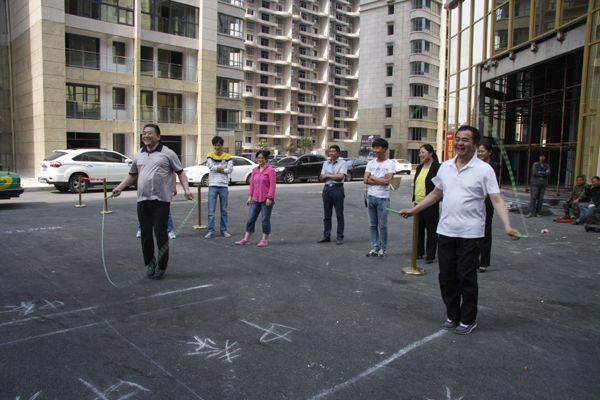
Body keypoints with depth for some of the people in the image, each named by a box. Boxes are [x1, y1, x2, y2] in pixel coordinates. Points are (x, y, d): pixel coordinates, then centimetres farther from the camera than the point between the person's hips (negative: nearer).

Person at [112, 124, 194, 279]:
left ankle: (162, 266, 11)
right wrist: (119, 187, 15)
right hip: (142, 200, 5)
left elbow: (180, 172, 3)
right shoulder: (138, 155, 16)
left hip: (161, 200, -5)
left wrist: (186, 189, -10)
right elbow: (132, 175, 26)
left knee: (161, 234, -2)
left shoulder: (168, 153, 2)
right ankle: (150, 263, 23)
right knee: (145, 233, 8)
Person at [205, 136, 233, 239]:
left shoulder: (228, 157, 6)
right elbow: (211, 167, -10)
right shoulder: (210, 156, 7)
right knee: (211, 210, -3)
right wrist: (223, 168, -6)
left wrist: (217, 169, -6)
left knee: (224, 210, 7)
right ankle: (210, 231, 3)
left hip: (224, 186, 0)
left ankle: (224, 230, 17)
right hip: (213, 186, 0)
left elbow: (229, 170, -7)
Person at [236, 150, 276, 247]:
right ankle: (246, 239, 16)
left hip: (266, 200, -6)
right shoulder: (255, 170, 11)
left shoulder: (270, 170, -8)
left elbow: (272, 185, -11)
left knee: (265, 220, 2)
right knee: (251, 219, 8)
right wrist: (250, 196, 10)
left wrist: (269, 198, -15)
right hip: (255, 199, 6)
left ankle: (264, 240, 13)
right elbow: (252, 184, 15)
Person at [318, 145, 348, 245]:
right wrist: (334, 177, -9)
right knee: (327, 214, 8)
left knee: (339, 215, 0)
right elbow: (321, 178, 6)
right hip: (327, 189, 5)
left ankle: (340, 237, 7)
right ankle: (326, 236, 17)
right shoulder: (326, 163, 14)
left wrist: (327, 175, -7)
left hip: (337, 189, -5)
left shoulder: (343, 163, -1)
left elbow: (341, 177, -14)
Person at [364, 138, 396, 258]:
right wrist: (380, 180, -9)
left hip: (383, 198, -4)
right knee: (373, 225, 8)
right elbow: (365, 180, 0)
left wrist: (372, 177, -5)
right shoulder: (371, 163, 11)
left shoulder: (390, 164, -3)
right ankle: (374, 248, 15)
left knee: (382, 225, 0)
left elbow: (387, 181, -15)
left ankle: (382, 249, 10)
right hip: (371, 196, 4)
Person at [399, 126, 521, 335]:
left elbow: (497, 200, -11)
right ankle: (452, 315, 28)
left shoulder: (484, 169, -6)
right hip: (445, 231, 5)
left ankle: (468, 319, 20)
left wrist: (507, 226, -25)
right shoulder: (445, 167, 10)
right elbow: (435, 194, 22)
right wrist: (413, 210, 22)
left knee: (466, 278, 2)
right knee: (446, 277, 10)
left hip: (470, 233, -5)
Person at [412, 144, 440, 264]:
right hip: (418, 203, 8)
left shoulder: (437, 167, -10)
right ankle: (419, 252, 27)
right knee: (418, 229, 14)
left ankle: (430, 255, 11)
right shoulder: (419, 167, 14)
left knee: (431, 230, 3)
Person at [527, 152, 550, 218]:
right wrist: (544, 174, -6)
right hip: (535, 183, -2)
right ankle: (531, 212, -11)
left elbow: (548, 174, -5)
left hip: (543, 184, 3)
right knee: (533, 198, -9)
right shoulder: (535, 164, 6)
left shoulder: (547, 166, 13)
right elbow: (534, 173, -9)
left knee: (540, 199, 1)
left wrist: (540, 172, -9)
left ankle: (538, 212, 7)